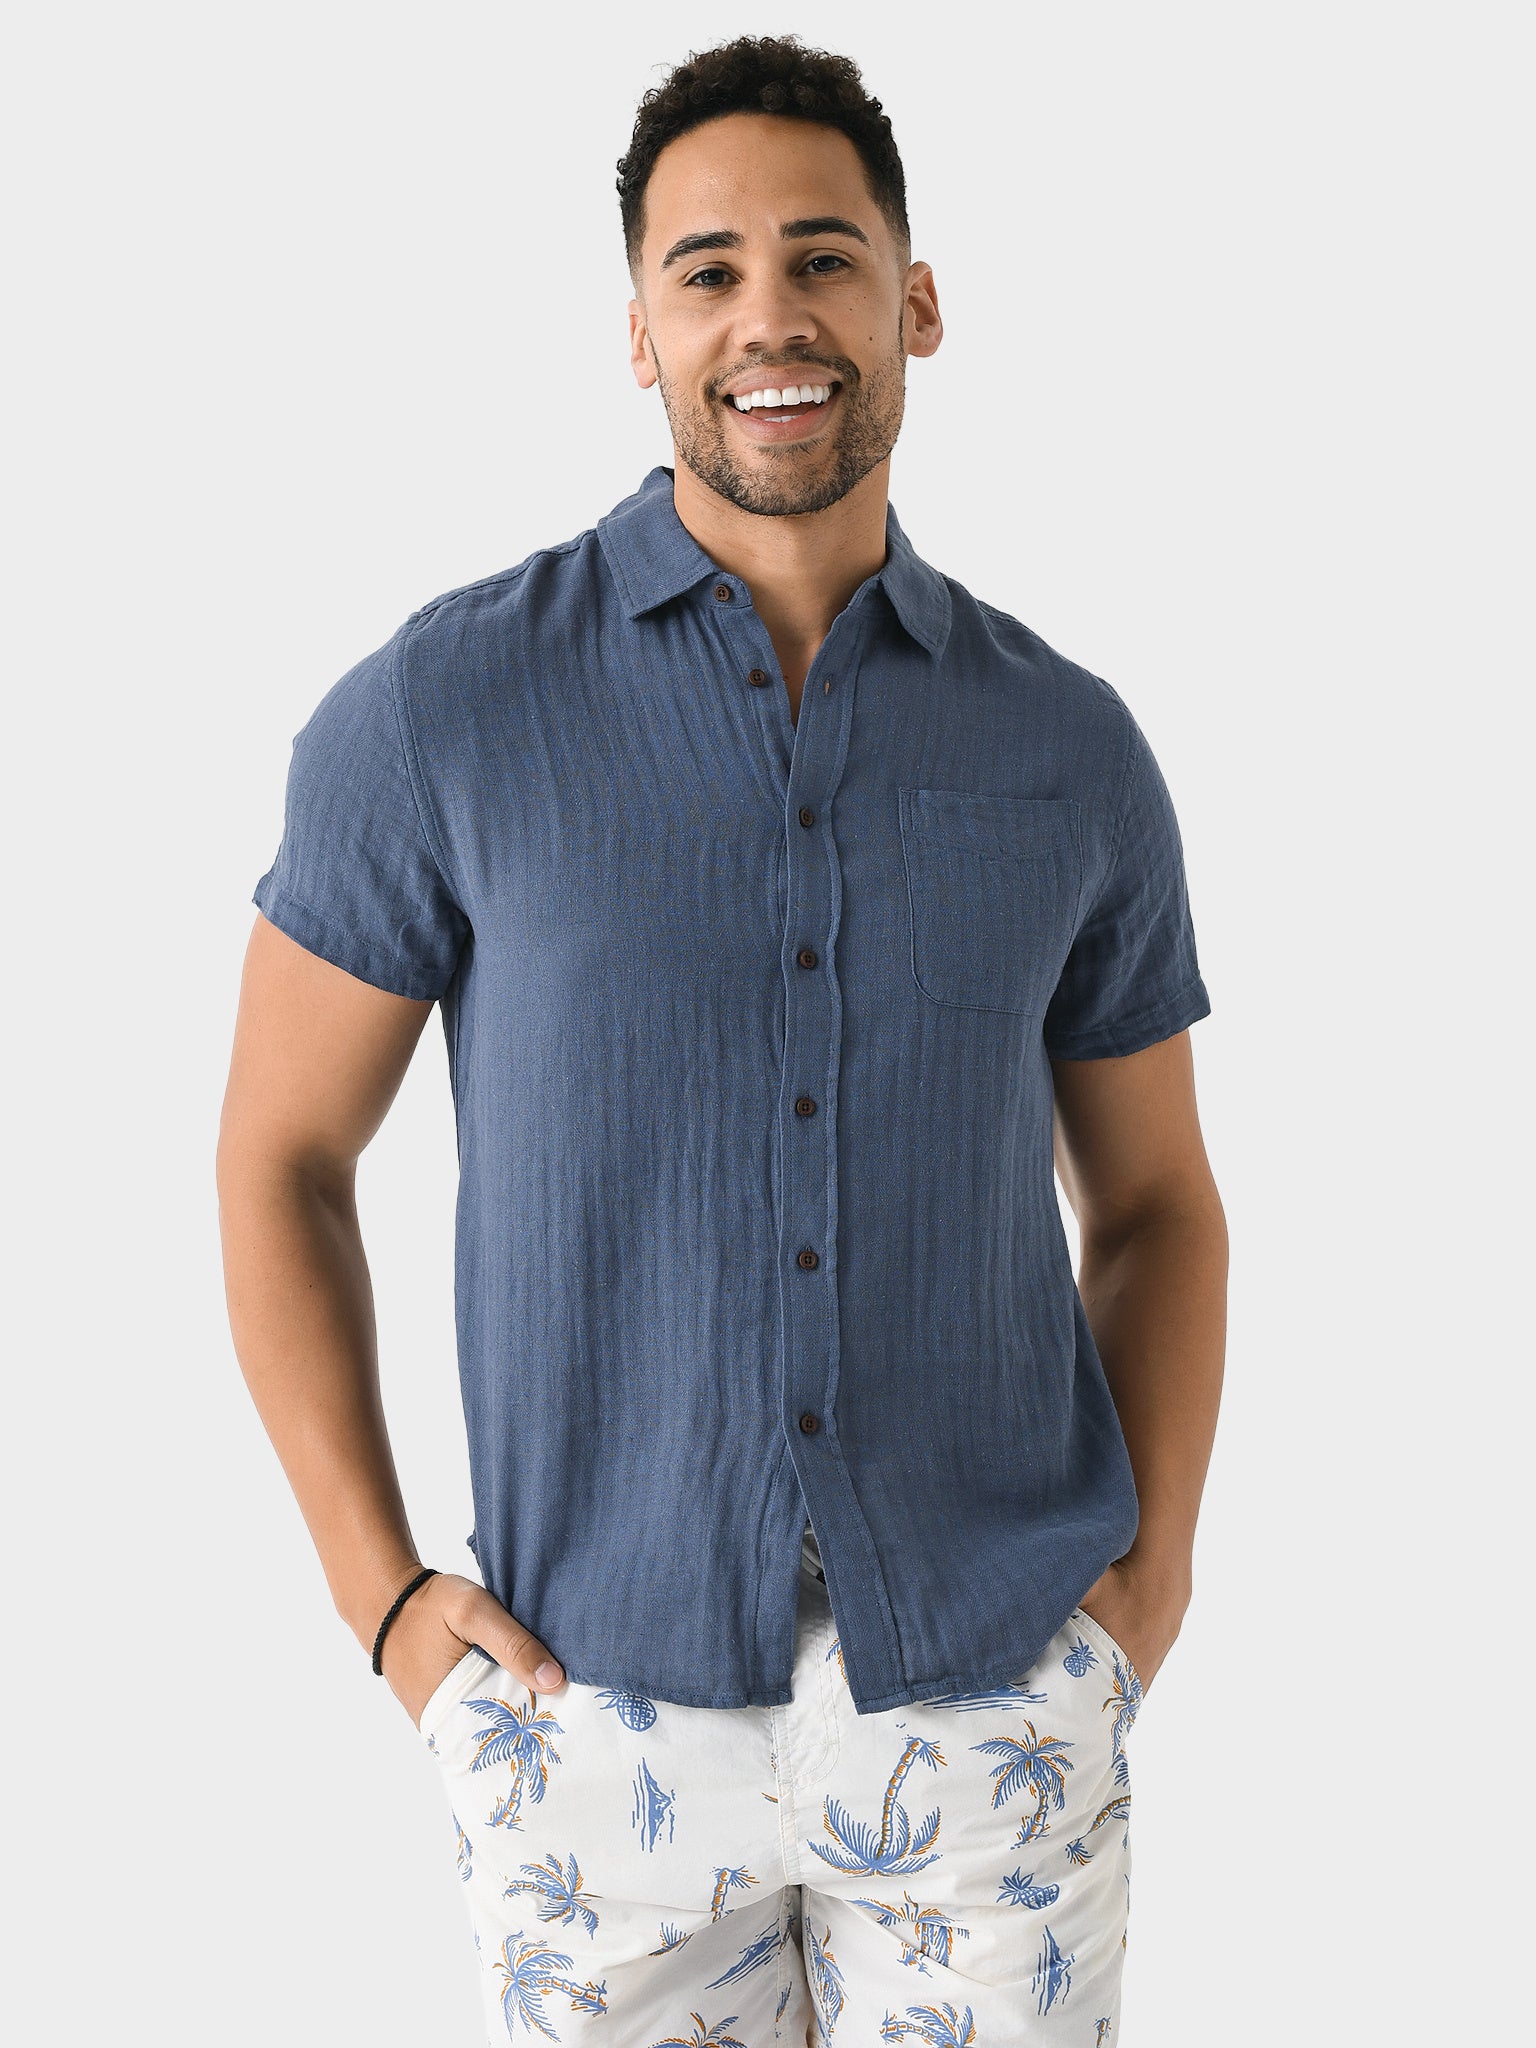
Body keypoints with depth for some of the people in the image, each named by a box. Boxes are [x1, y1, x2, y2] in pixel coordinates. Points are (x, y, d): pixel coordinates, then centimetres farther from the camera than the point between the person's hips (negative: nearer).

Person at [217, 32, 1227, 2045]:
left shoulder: (1070, 751, 1)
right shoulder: (440, 710, -7)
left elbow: (1155, 1203, 12)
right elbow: (279, 1156, 1)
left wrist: (1156, 1570, 0)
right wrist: (381, 1593, -6)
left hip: (997, 1702, 2)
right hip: (605, 1708, -1)